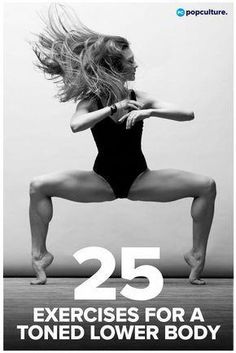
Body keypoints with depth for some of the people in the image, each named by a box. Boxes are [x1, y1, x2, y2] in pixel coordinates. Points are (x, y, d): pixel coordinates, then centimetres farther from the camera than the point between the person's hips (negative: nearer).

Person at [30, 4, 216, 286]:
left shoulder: (138, 99, -4)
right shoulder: (92, 100, -7)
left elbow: (189, 114, -14)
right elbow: (75, 125, -31)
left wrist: (148, 112, -28)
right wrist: (114, 108, -31)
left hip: (139, 179, 1)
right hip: (102, 180, -1)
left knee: (206, 185, -17)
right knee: (38, 186, -19)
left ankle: (197, 255, -5)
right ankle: (40, 255, -5)